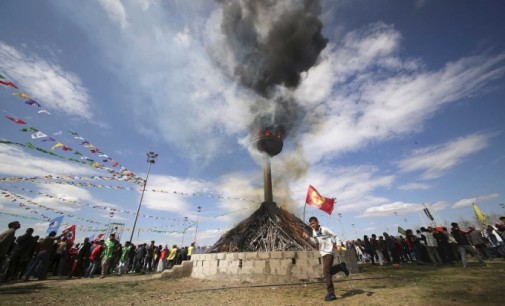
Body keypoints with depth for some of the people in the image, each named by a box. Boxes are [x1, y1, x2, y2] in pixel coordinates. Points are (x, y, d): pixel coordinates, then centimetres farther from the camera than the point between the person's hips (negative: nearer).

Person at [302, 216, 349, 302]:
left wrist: (338, 245, -23)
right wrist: (308, 238, -4)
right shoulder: (314, 231, 5)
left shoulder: (324, 229, -16)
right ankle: (341, 266, 35)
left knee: (326, 272, -11)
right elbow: (315, 242, 11)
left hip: (329, 252, -8)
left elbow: (335, 236, -10)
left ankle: (331, 293, -1)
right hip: (323, 253, 8)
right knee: (328, 271, 16)